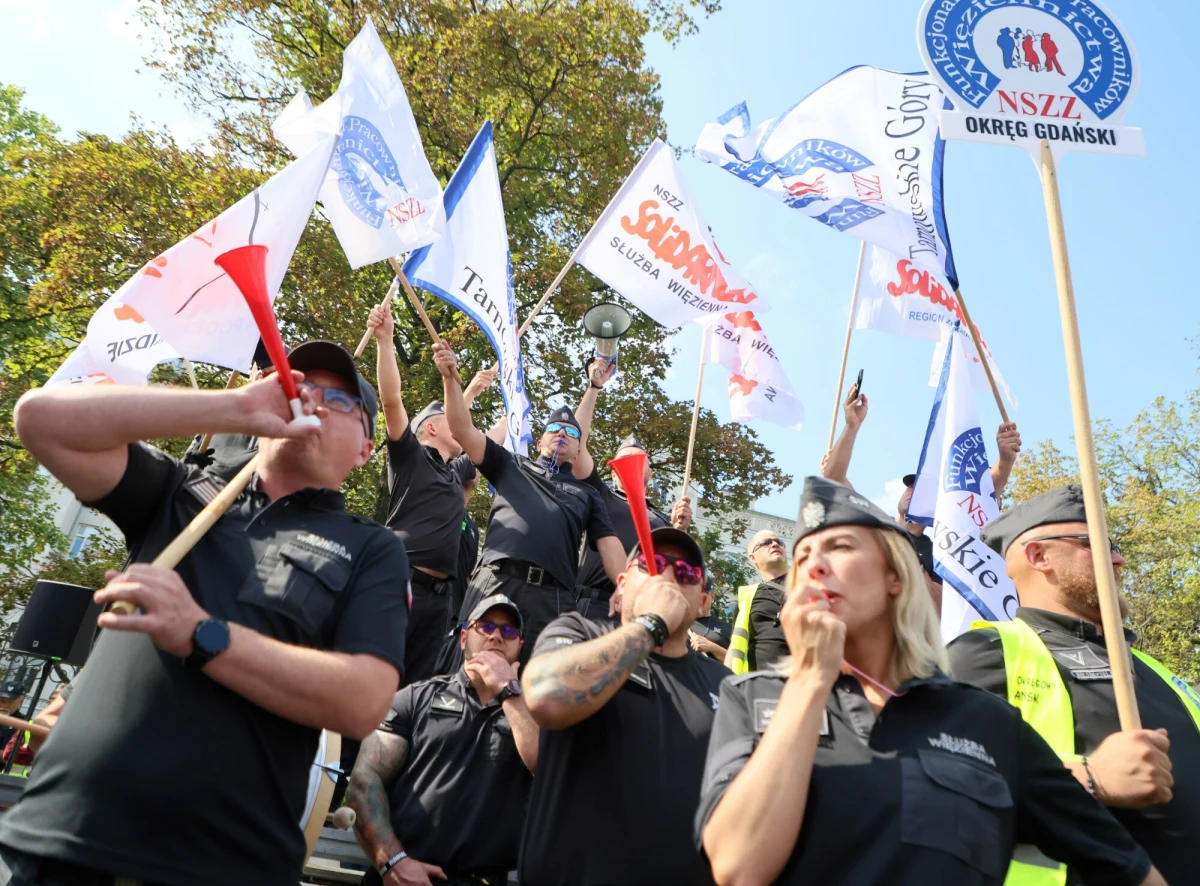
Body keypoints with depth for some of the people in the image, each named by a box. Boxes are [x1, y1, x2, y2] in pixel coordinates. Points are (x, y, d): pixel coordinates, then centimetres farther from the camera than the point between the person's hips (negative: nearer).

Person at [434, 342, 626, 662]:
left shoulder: (586, 493, 26)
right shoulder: (512, 467, 25)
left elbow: (608, 542, 14)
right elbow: (463, 431, 15)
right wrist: (450, 377, 4)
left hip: (552, 596, 1)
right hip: (494, 582, -1)